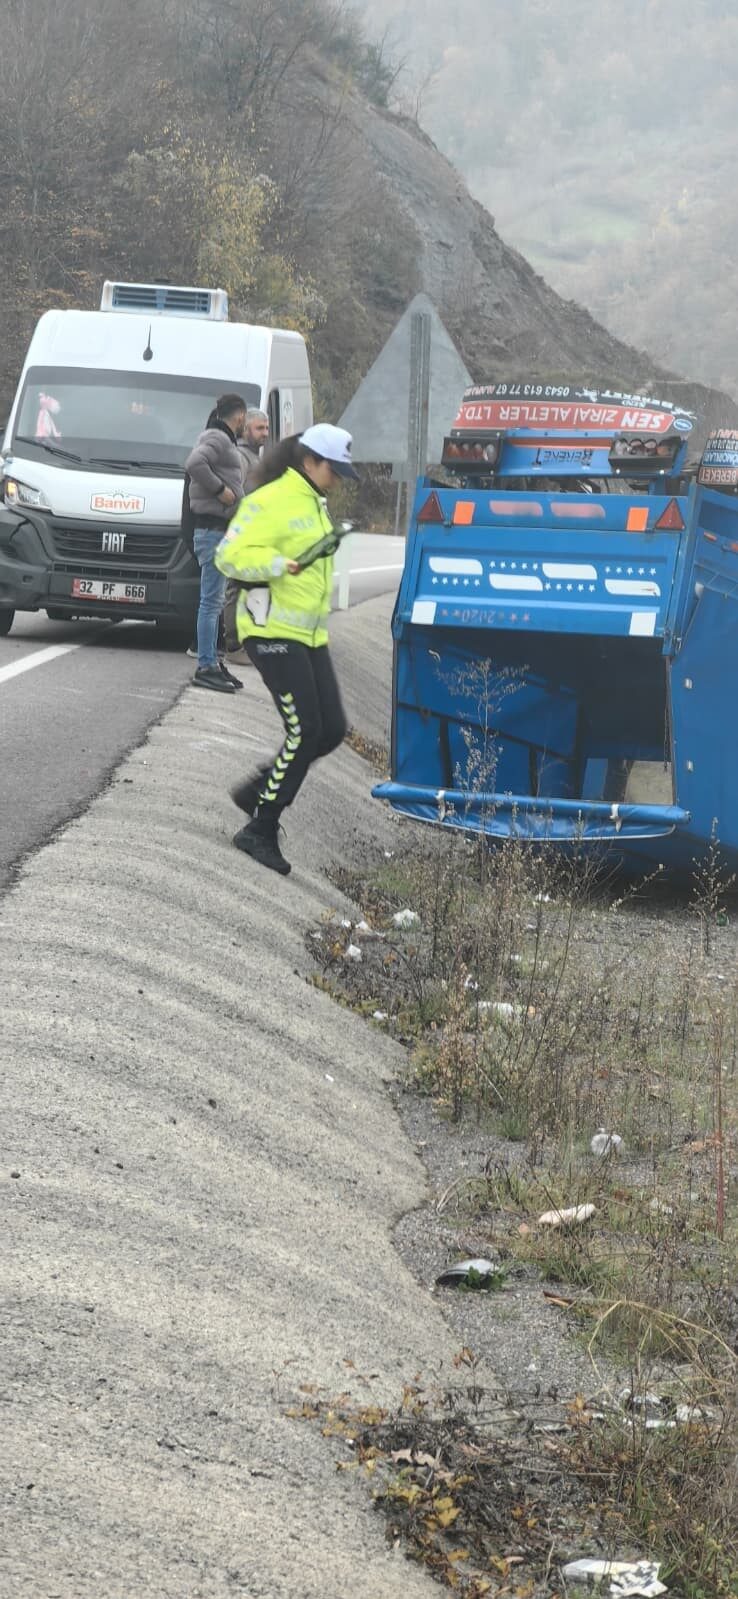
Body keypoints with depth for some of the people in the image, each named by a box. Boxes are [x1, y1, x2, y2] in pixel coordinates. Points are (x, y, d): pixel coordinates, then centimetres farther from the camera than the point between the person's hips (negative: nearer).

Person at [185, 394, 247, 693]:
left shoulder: (225, 442, 18)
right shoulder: (217, 439, -12)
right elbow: (194, 464, -30)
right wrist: (220, 489, -22)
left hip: (220, 531, 11)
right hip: (214, 529, -11)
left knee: (214, 601, 14)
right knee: (211, 601, -9)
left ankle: (211, 662, 20)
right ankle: (206, 667, -9)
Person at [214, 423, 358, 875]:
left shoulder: (314, 504, 18)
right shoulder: (270, 502, -13)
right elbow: (230, 555, -20)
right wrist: (279, 565, -32)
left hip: (309, 634, 10)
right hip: (272, 631, -10)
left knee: (332, 730, 3)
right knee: (304, 732, -13)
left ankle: (259, 791, 20)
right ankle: (261, 832, -4)